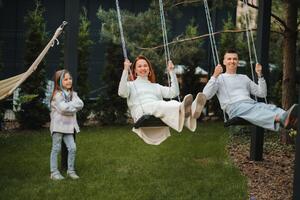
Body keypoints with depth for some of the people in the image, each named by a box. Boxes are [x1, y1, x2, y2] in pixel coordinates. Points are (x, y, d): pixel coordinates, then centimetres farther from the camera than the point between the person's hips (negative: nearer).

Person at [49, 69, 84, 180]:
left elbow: (80, 104, -4)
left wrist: (69, 106, -15)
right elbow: (63, 108, -23)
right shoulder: (57, 94, -10)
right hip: (58, 125, -6)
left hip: (68, 125, 6)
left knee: (72, 148, 0)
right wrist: (73, 105, -9)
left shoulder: (73, 94, 11)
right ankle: (54, 172, 5)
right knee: (56, 148, 0)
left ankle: (71, 170, 13)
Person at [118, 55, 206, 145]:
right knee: (159, 105, -37)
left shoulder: (156, 86, 36)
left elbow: (174, 92, 19)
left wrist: (172, 72, 15)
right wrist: (125, 70, -4)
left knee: (173, 103, -31)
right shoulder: (131, 85, 27)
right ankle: (182, 109, -70)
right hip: (142, 112, -4)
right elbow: (122, 93, 1)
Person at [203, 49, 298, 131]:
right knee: (255, 110, -39)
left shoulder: (244, 78, 31)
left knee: (271, 108, -29)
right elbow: (206, 95, -2)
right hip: (234, 106, -5)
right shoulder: (220, 78, 16)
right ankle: (280, 119, -69)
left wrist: (260, 75, 12)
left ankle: (288, 119, -63)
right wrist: (215, 76, -12)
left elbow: (262, 94, 24)